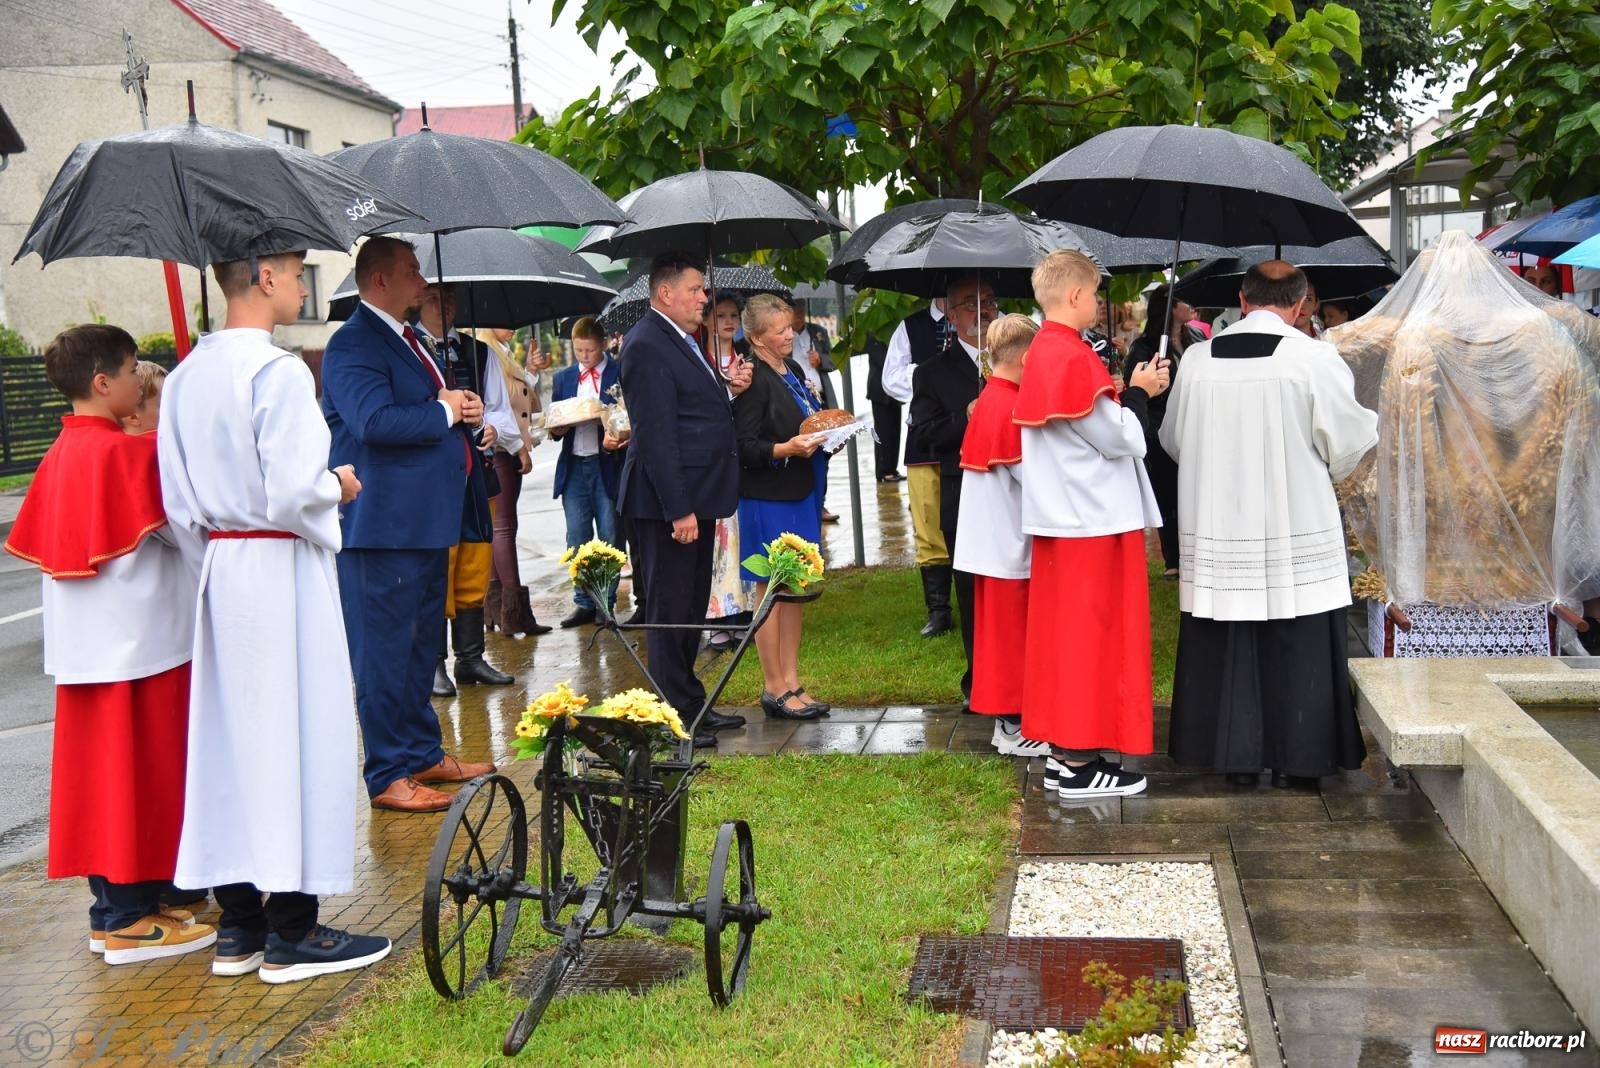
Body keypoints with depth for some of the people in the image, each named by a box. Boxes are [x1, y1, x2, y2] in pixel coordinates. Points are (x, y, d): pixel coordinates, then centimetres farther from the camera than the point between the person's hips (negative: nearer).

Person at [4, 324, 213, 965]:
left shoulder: (61, 454, 10)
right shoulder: (127, 452, -16)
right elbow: (180, 529, -14)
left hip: (85, 646, 8)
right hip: (137, 641, -8)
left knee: (98, 770, 13)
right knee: (140, 773, -1)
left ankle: (110, 909, 21)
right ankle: (131, 918, 6)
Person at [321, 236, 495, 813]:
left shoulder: (408, 340, 17)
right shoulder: (353, 345, -14)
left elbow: (443, 405, 26)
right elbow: (373, 421, -29)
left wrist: (464, 409, 3)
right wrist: (444, 411, -16)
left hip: (427, 522, 10)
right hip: (384, 526, -10)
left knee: (422, 646, 18)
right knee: (385, 651, -2)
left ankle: (424, 752, 30)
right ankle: (388, 775, 5)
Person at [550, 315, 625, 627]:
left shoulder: (620, 374, -2)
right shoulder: (563, 378, 12)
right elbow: (555, 423, 17)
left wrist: (615, 440, -21)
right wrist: (556, 429, -6)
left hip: (608, 464, -4)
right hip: (574, 466, 4)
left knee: (609, 538, 1)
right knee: (577, 539, 5)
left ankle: (607, 602, 11)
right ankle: (584, 603, 13)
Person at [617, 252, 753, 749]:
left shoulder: (682, 342, 16)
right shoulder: (647, 345, -16)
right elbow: (655, 434, -21)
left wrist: (728, 389, 1)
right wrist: (679, 510, -24)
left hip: (696, 495, 11)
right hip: (670, 501, -10)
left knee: (692, 606, 18)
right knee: (670, 609, -2)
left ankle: (692, 703, 29)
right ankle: (675, 716, 6)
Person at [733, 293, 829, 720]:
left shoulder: (793, 370, 12)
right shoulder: (754, 380, -14)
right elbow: (745, 447, -17)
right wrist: (786, 449, -29)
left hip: (801, 493, 9)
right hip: (768, 498, -9)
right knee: (771, 591, 0)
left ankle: (791, 681, 21)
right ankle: (774, 689, 8)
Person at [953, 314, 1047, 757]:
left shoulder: (986, 402, 9)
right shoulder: (1013, 407, -19)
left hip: (991, 540, 9)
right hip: (1011, 543, -9)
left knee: (999, 631, 14)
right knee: (1011, 633, -1)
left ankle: (1007, 720, 23)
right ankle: (1013, 728, 8)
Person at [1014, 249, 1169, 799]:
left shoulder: (1042, 352, 11)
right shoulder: (1073, 357, -19)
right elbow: (1119, 440, -16)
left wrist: (1127, 394, 12)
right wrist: (1139, 392, -2)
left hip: (1060, 516, 10)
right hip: (1093, 520, -10)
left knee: (1062, 629, 13)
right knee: (1092, 633, -2)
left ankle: (1063, 750, 21)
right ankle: (1080, 762, 5)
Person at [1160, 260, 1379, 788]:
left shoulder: (1198, 359, -2)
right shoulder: (1316, 358, -11)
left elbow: (1174, 439, 10)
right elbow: (1348, 446, -5)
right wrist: (1369, 420, 17)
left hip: (1219, 532, 3)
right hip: (1296, 535, -2)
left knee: (1227, 645, 11)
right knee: (1296, 651, 8)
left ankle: (1237, 754, 17)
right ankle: (1292, 756, 15)